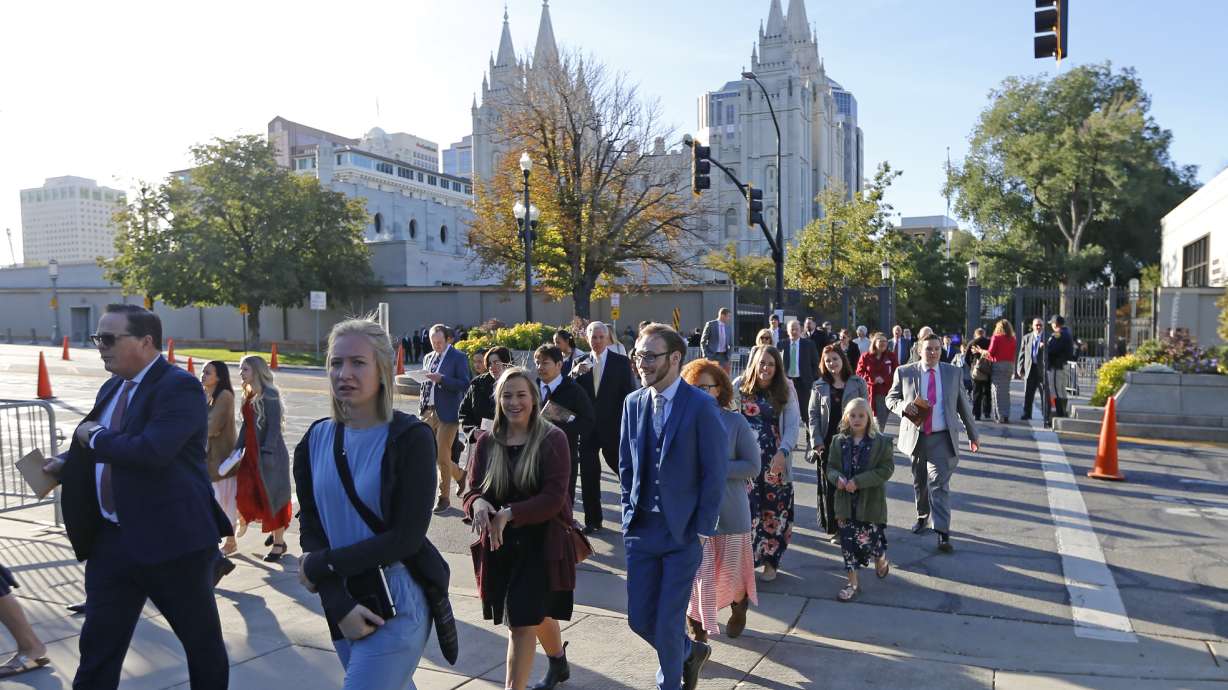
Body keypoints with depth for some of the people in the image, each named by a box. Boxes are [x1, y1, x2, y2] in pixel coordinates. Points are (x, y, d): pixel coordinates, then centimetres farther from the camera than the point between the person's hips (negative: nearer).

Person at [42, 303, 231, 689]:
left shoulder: (180, 387, -17)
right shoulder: (112, 388, 11)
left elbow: (152, 451, -31)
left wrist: (95, 437, -15)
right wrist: (66, 464, 7)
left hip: (172, 539, -8)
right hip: (111, 539, 8)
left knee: (202, 641, 10)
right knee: (97, 646, 14)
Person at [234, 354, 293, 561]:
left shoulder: (269, 395, -14)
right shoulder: (249, 395, 11)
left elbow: (274, 426, -18)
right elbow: (246, 424, 15)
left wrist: (267, 453, -21)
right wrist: (238, 448, 10)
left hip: (271, 453, -8)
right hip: (252, 453, 8)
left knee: (271, 497, 1)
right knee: (246, 494, 4)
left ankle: (278, 543, 16)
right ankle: (275, 530, 26)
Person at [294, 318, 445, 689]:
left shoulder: (410, 437, -13)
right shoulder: (316, 439, 1)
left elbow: (407, 537, -16)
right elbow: (310, 528, -1)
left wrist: (320, 565, -12)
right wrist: (338, 603, -13)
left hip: (396, 602, -5)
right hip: (341, 600, 5)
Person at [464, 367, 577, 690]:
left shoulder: (552, 439, -12)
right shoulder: (487, 442, 0)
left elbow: (554, 497, -18)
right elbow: (472, 491, 1)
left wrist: (509, 513, -26)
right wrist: (478, 503, -22)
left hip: (542, 544, -5)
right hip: (500, 545, 5)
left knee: (523, 621, -6)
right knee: (538, 613, 23)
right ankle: (558, 663, 51)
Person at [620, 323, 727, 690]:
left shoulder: (701, 406, -12)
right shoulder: (633, 403, 5)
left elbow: (715, 474, -10)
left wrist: (701, 530, -11)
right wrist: (629, 514, 6)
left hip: (683, 532, -5)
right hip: (640, 529, 5)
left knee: (668, 623, 2)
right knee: (640, 618, 11)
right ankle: (690, 651, 40)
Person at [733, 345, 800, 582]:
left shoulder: (786, 390, -1)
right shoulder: (739, 386, -3)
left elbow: (793, 425, -5)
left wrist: (782, 453, -17)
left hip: (775, 461, 1)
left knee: (774, 509, 6)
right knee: (746, 509, -1)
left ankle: (770, 560, 23)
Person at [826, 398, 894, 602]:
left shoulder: (881, 442, -8)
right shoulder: (839, 441, 2)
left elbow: (886, 469, -12)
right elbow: (831, 468, 7)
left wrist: (858, 481, -20)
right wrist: (837, 478, -17)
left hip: (871, 501, -3)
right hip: (846, 500, 3)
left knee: (868, 539, 3)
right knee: (848, 541, 6)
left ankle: (881, 560, 39)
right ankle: (853, 583, 20)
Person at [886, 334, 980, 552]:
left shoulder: (953, 373, 4)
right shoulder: (905, 372, -1)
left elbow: (963, 405, 10)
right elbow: (890, 398, 6)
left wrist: (973, 434, 14)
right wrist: (903, 406, -17)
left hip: (941, 438, -1)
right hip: (915, 436, 1)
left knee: (939, 484, -9)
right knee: (919, 483, 15)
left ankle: (943, 534, -10)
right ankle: (922, 516, 39)